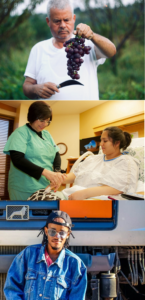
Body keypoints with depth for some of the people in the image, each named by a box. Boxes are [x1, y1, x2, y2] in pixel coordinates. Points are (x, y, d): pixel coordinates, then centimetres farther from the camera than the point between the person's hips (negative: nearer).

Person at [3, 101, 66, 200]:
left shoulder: (47, 134, 12)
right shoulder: (21, 133, -7)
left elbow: (56, 155, 12)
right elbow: (17, 159, -19)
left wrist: (57, 172, -11)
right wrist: (45, 172, -27)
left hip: (45, 187, 6)